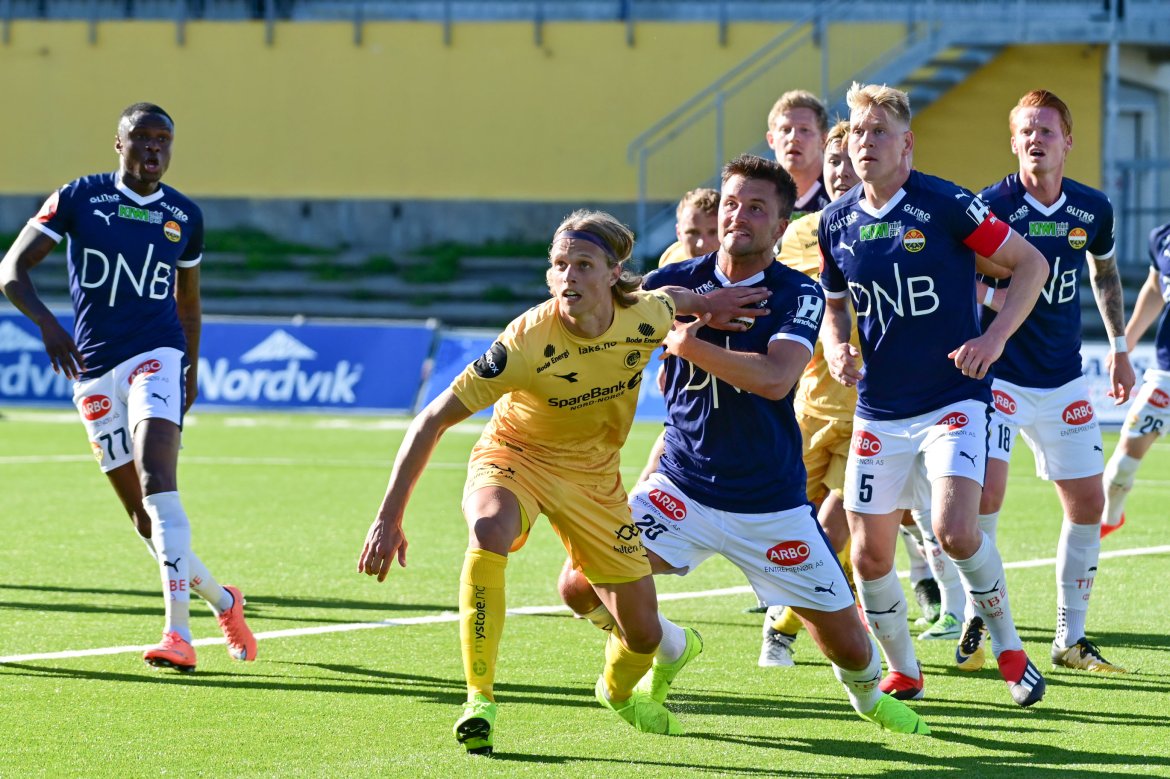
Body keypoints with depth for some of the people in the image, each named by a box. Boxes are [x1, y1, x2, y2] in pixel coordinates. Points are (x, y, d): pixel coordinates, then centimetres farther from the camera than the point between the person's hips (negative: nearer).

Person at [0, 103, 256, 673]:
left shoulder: (184, 217, 9)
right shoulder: (79, 198, 2)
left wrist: (191, 372, 20)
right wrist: (47, 325, -18)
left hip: (156, 357, -1)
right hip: (94, 369, 1)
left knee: (156, 483, -23)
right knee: (142, 515, 2)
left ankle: (178, 633, -29)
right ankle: (222, 602, 22)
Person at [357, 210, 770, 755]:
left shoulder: (646, 317, -19)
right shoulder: (527, 341, -31)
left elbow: (670, 296, 11)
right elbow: (432, 420, -27)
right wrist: (389, 519, -30)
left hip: (592, 475, 4)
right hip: (513, 458, -4)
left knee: (643, 633, 4)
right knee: (489, 531, -39)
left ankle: (617, 689, 43)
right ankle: (479, 700, -28)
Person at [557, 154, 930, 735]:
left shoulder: (799, 295, -10)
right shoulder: (677, 282, -1)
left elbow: (776, 378, -26)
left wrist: (689, 344, -27)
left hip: (771, 506, -2)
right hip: (681, 487, 2)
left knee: (849, 647, 0)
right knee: (581, 587, -17)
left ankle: (867, 695, 40)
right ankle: (669, 650, 16)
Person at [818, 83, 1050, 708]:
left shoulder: (945, 206, -12)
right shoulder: (837, 222, 3)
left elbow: (1030, 263, -5)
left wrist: (994, 338, -16)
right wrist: (837, 347, -3)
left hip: (954, 399, -5)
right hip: (878, 413, 5)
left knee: (954, 528, -24)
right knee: (870, 555, 3)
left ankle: (1008, 648, 0)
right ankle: (902, 673, 25)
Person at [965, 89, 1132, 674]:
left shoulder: (1093, 210, 1)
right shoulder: (991, 207, -13)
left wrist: (1119, 346, 20)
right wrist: (998, 297, -29)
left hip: (1064, 383, 5)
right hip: (999, 377, -5)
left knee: (1088, 504, 4)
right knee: (985, 492, -19)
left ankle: (1070, 638, 16)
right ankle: (974, 624, -1)